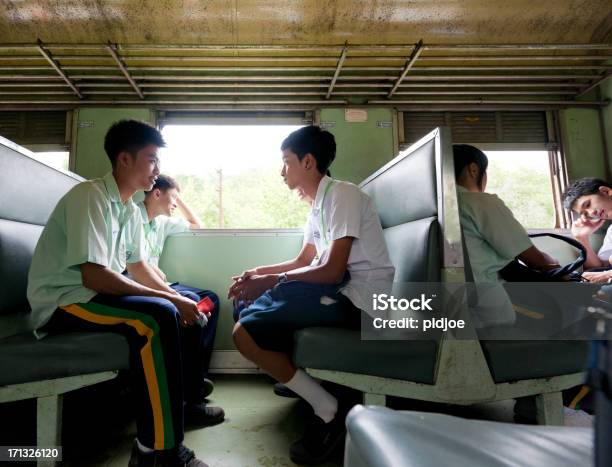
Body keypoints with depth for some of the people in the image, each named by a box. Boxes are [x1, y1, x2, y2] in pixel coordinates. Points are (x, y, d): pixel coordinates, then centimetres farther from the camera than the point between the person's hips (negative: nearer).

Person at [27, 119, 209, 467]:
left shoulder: (131, 210, 8)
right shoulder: (89, 196, -18)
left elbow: (138, 267, 13)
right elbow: (93, 275, -27)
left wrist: (177, 297, -3)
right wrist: (170, 300, -26)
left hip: (97, 293, 9)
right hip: (62, 301, -9)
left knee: (181, 310, 1)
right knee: (160, 316, -30)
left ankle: (186, 398, 12)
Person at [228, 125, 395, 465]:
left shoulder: (341, 195, -13)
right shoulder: (318, 205, 15)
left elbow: (332, 271, -21)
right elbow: (303, 262, 22)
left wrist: (272, 281, -13)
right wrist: (259, 272, 10)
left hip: (358, 297, -9)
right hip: (338, 288, 10)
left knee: (245, 333, -18)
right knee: (251, 308, 13)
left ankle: (328, 410, -7)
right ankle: (296, 375, 18)